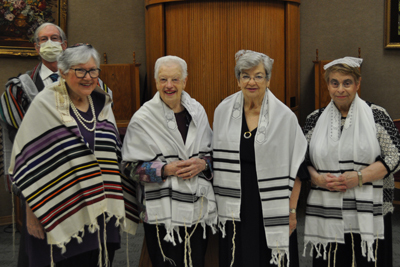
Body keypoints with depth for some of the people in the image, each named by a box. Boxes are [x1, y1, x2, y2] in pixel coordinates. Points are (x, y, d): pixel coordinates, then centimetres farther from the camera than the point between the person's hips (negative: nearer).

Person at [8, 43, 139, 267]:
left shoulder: (102, 105, 8)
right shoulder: (45, 105, -6)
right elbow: (29, 162, -6)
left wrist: (116, 207, 11)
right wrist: (32, 212, -9)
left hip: (101, 215, 5)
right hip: (59, 219, -4)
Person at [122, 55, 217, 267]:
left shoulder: (197, 111, 5)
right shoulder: (143, 119, -6)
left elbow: (212, 152, 13)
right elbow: (131, 166, -5)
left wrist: (203, 164, -9)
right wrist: (165, 170, -18)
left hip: (197, 207, 4)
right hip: (161, 209, -3)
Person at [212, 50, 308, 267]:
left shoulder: (284, 116, -5)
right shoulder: (223, 112, 2)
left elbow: (296, 168, -4)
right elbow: (217, 160, 9)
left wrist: (292, 210, -6)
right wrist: (217, 204, 7)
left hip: (271, 209, -2)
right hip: (234, 208, 2)